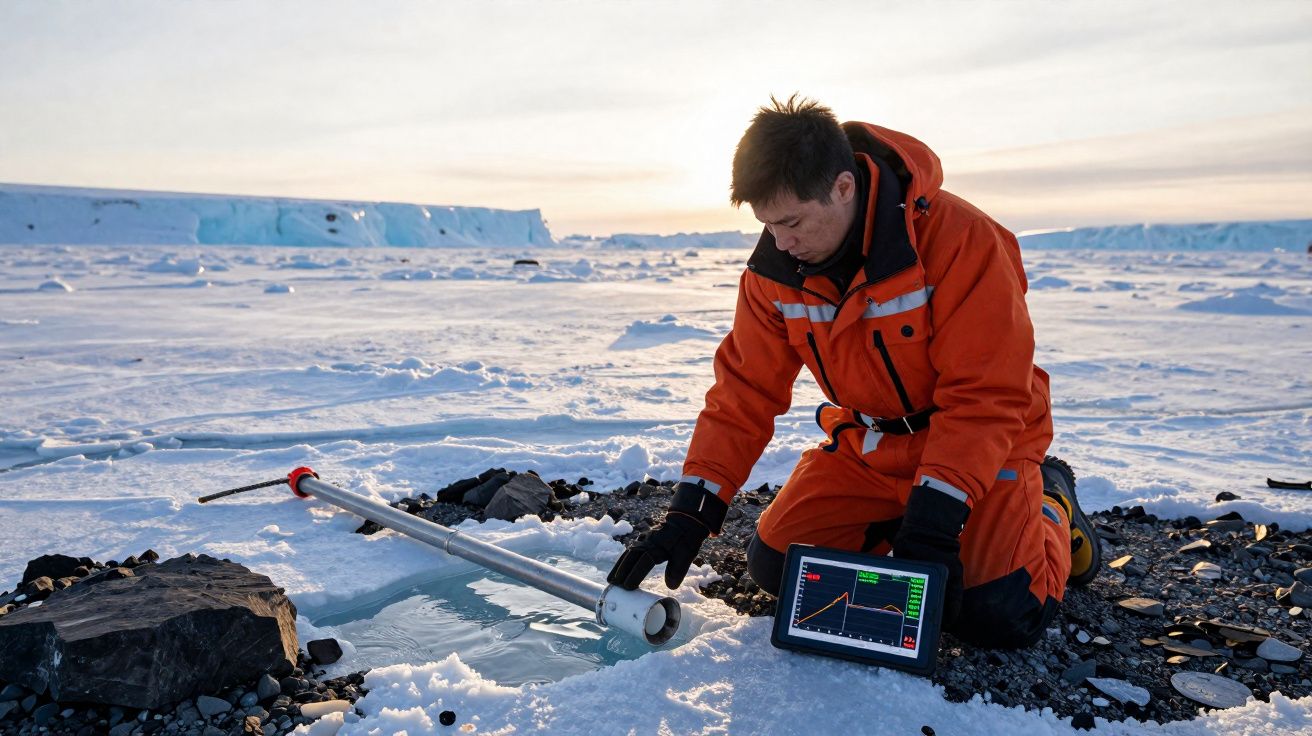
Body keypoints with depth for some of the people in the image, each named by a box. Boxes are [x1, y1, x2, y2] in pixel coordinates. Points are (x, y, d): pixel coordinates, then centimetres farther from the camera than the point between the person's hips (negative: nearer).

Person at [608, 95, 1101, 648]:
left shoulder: (960, 239, -29)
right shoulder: (775, 268, -12)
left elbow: (984, 399, -28)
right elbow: (744, 391, -8)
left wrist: (934, 520, -35)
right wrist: (690, 514, -15)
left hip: (977, 444, -4)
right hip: (866, 446, 5)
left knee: (996, 617, -19)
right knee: (774, 569, -3)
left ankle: (1049, 508, 12)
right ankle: (893, 523, 21)